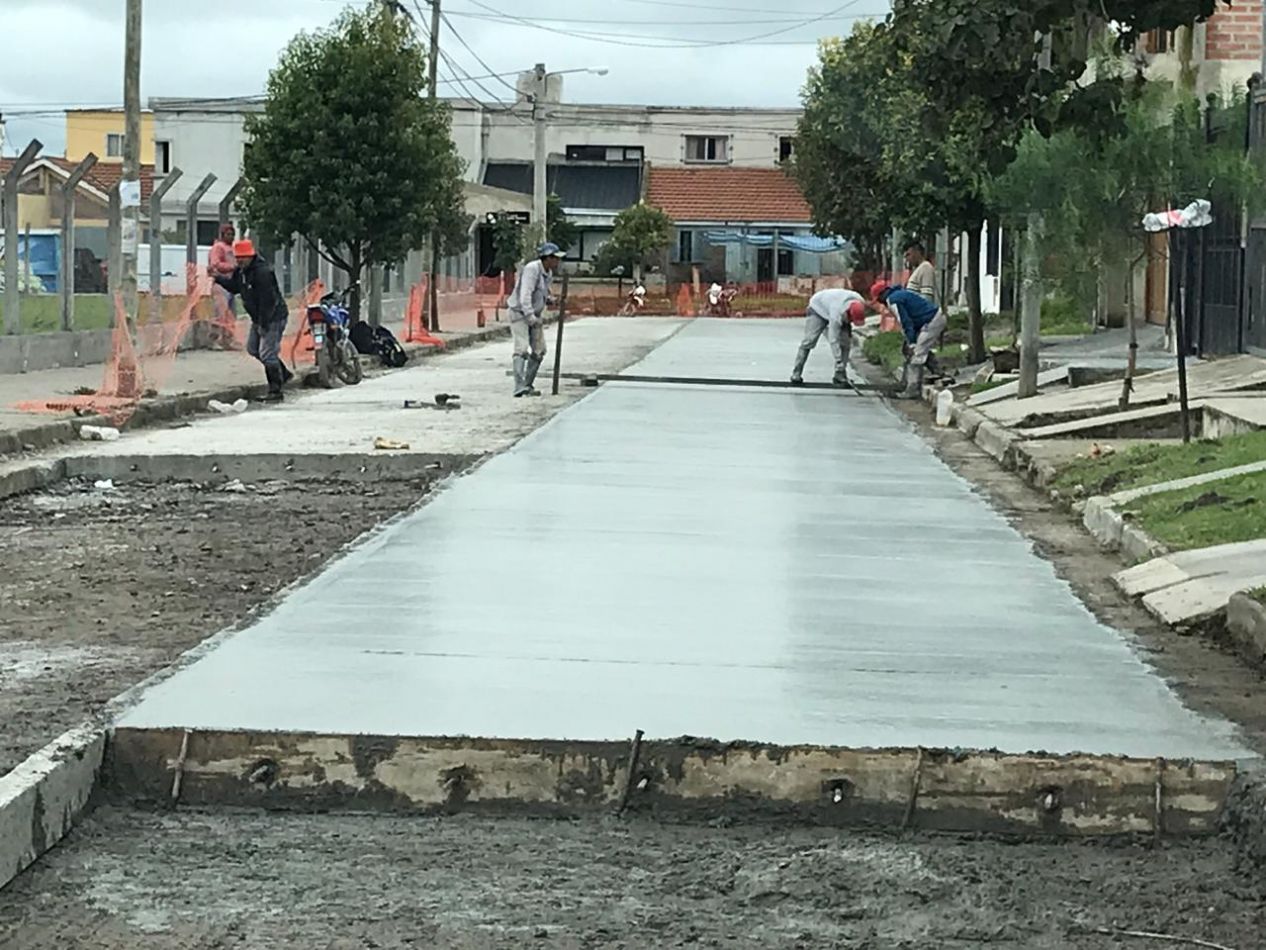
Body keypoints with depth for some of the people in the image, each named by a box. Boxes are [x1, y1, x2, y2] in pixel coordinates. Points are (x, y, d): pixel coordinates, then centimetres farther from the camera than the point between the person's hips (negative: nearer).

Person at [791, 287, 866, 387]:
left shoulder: (861, 303, -28)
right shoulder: (837, 314, -45)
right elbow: (833, 340, -41)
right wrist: (839, 362, -42)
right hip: (818, 308, -6)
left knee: (846, 342, -9)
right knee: (809, 341, -17)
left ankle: (840, 376, -3)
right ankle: (796, 375, -12)